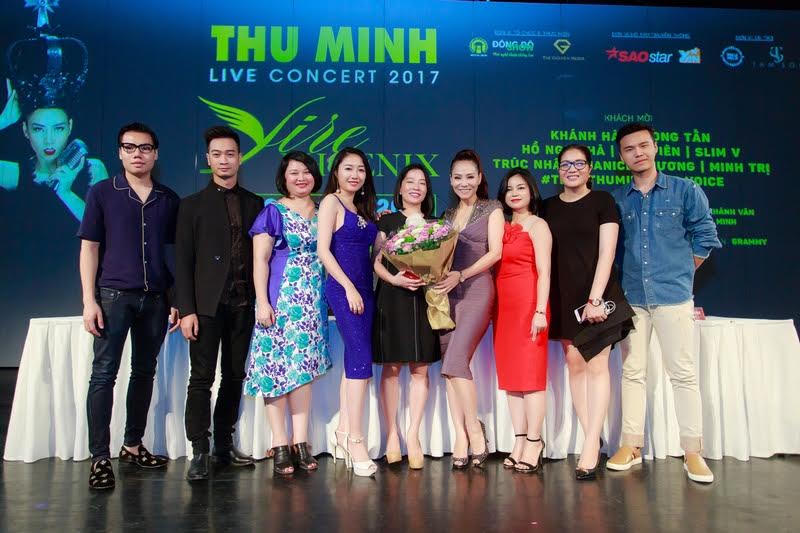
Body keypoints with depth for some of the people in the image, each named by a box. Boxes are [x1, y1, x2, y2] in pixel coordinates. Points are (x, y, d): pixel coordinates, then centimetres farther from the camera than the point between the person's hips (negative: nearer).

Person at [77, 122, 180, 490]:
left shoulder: (168, 199, 9)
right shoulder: (102, 193, 3)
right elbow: (89, 248, 1)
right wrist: (89, 300, -7)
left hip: (155, 297, 3)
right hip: (113, 294, -3)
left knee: (145, 373, 10)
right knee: (103, 373, -5)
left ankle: (133, 446, 23)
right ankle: (100, 457, 0)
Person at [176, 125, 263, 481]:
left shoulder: (254, 204, 11)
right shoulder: (192, 205, 4)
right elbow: (183, 261, -1)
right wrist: (187, 310, -9)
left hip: (243, 304, 3)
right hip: (207, 304, -3)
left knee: (235, 376, 9)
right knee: (202, 378, -3)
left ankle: (224, 444, 20)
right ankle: (199, 452, 5)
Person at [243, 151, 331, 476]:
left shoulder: (321, 213, 14)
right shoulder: (273, 212, 0)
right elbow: (260, 260, -5)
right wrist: (262, 302, -11)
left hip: (312, 299, 4)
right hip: (280, 297, -4)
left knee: (304, 364, 3)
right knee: (277, 365, -4)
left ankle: (301, 443, 8)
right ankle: (280, 445, 2)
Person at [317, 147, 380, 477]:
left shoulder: (363, 208, 19)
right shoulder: (331, 201, -1)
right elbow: (323, 250, -11)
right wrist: (349, 287, -15)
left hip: (363, 289, 7)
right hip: (343, 288, -7)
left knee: (354, 360, 8)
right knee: (361, 359, -13)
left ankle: (343, 434, 15)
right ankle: (355, 441, -9)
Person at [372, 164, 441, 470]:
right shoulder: (387, 222, 11)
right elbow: (377, 262, 3)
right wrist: (394, 278, -15)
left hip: (424, 300, 2)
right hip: (392, 299, -1)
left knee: (420, 368, -2)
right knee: (391, 367, -1)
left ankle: (413, 434, 4)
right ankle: (392, 432, 7)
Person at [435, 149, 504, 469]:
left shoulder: (491, 209, 6)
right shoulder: (447, 214, 20)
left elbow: (495, 252, -4)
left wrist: (461, 275, -13)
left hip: (476, 289, -5)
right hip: (447, 292, 5)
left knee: (455, 361, -16)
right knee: (450, 365, 0)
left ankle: (474, 429, -2)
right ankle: (461, 436, 5)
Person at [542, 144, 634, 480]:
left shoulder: (602, 201, 2)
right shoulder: (549, 207, 12)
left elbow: (606, 253, -5)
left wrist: (595, 298, -15)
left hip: (596, 294, -4)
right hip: (563, 298, 4)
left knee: (596, 367, -7)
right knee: (575, 366, 3)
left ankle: (590, 447, -7)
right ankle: (593, 441, 10)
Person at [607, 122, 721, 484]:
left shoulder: (685, 190, 2)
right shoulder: (616, 200, 7)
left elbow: (704, 236, 5)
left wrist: (680, 274, 7)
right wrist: (623, 281, 7)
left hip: (673, 295, -2)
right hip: (631, 297, 3)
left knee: (683, 373, -1)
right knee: (632, 372, 6)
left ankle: (692, 451, 7)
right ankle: (631, 446, 15)